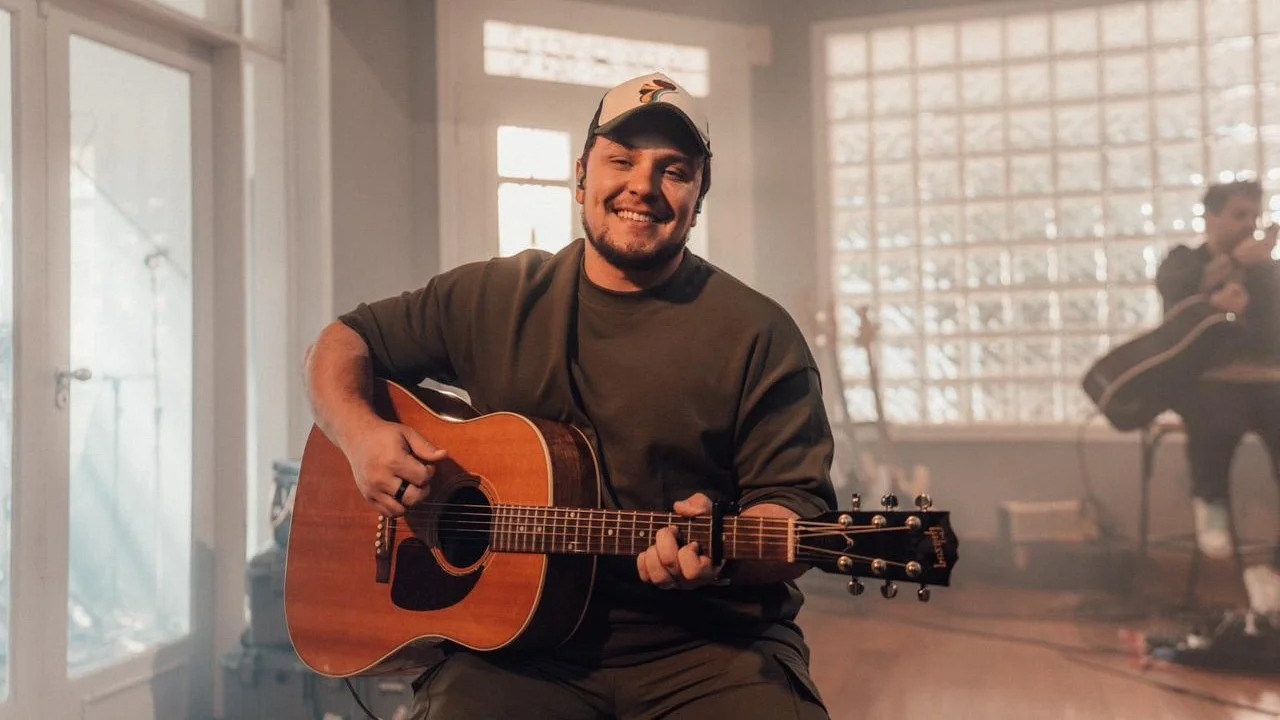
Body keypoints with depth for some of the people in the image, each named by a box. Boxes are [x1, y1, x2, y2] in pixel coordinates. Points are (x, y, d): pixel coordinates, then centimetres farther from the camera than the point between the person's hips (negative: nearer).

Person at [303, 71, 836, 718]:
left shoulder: (756, 335, -2)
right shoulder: (493, 298, 7)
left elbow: (797, 507, -5)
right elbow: (344, 343, 15)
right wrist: (360, 432, -6)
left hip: (703, 646, 0)